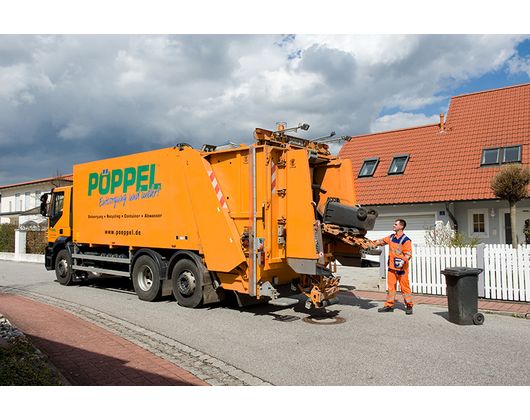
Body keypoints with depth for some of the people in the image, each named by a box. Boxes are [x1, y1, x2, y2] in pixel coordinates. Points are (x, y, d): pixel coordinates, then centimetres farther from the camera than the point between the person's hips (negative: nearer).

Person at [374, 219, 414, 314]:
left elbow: (408, 254, -14)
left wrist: (402, 262, -27)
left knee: (404, 286, 1)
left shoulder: (406, 240, -11)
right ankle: (389, 305, 16)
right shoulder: (391, 237, 10)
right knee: (391, 285, 9)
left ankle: (409, 306, 13)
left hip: (401, 268, -7)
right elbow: (382, 241, 25)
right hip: (391, 267, 7)